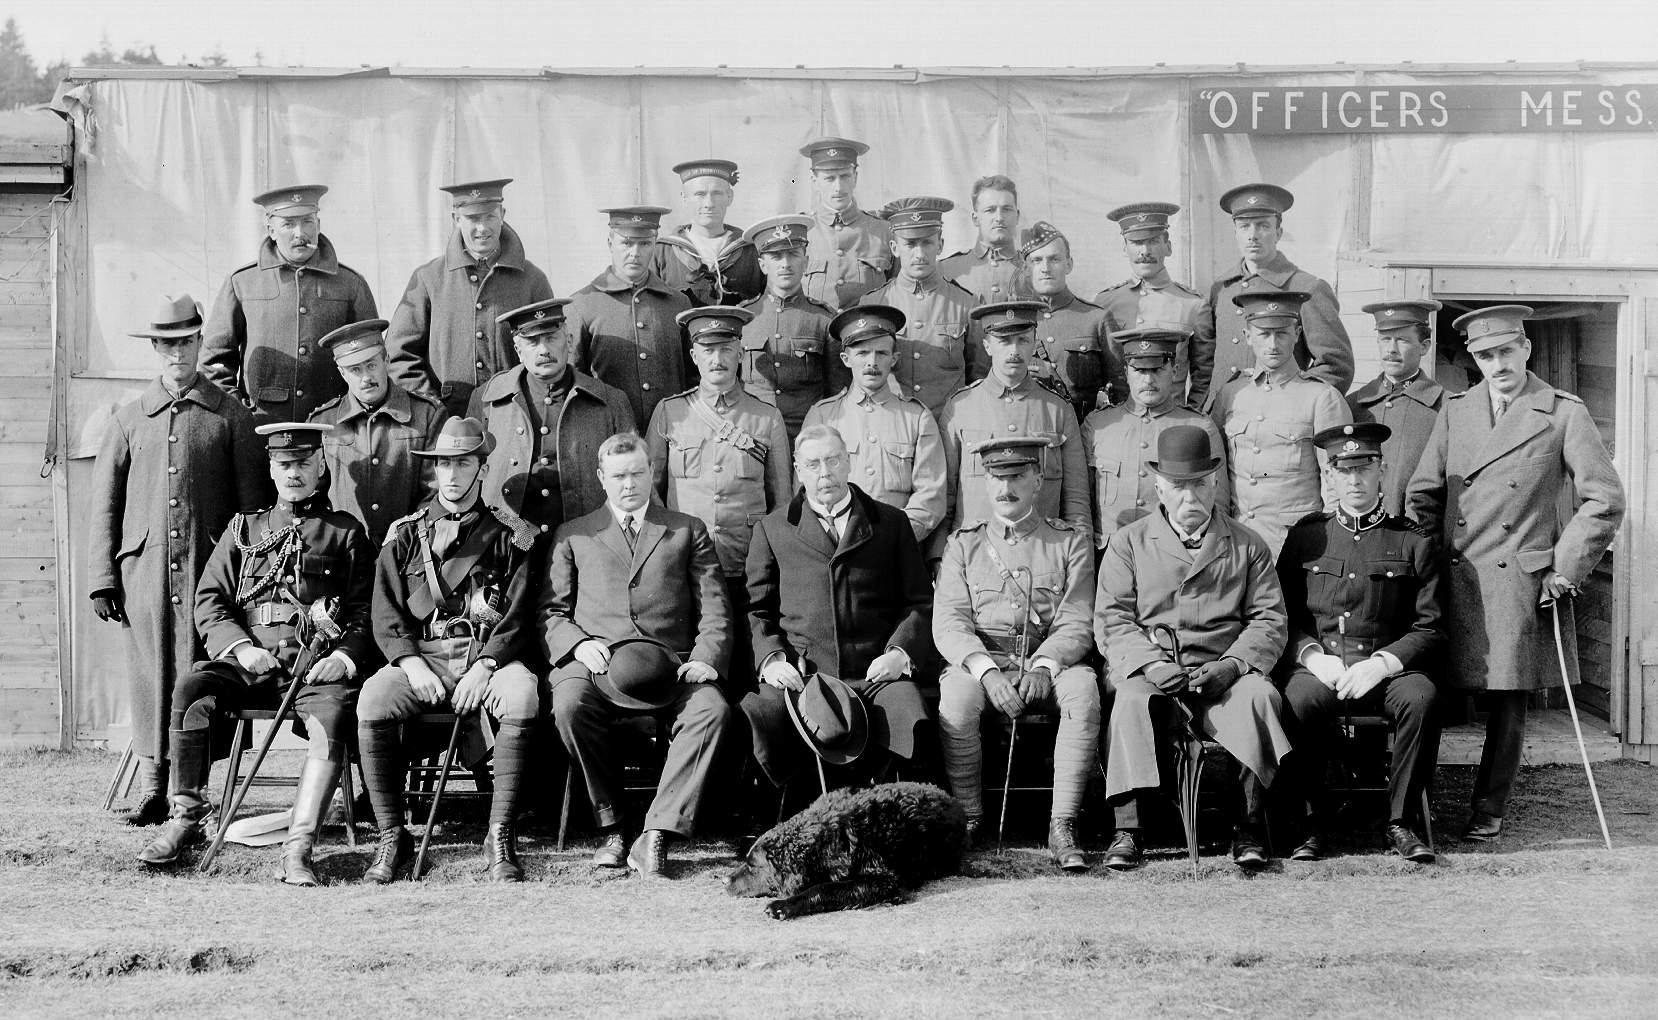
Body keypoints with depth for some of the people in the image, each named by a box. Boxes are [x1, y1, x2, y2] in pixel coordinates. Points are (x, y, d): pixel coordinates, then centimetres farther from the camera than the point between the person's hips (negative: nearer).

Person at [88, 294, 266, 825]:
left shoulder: (230, 416, 8)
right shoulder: (129, 418, 14)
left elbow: (251, 502, 7)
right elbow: (104, 502, 13)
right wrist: (102, 578, 5)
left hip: (207, 563, -2)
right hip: (143, 563, 2)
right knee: (150, 674, 0)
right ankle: (151, 786, 6)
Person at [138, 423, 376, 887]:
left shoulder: (346, 532, 17)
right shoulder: (243, 528, 22)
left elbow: (364, 612, 11)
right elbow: (208, 601, 14)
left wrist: (345, 658, -9)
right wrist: (240, 647, -5)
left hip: (318, 664, -2)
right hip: (251, 659, 2)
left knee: (332, 721, -34)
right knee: (191, 688, -28)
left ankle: (298, 849, -40)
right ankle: (185, 820, -17)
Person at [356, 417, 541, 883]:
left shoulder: (510, 536, 10)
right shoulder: (405, 535, 15)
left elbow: (519, 614, 1)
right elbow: (386, 614, 7)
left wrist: (484, 666, -14)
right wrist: (413, 664, -11)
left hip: (490, 655, -1)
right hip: (420, 656, 1)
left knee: (522, 697, -35)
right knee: (372, 703, -29)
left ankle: (500, 840, -27)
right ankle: (391, 838, -14)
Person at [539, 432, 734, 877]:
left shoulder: (688, 531, 21)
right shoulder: (573, 535, 22)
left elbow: (714, 610, 13)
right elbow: (550, 611, 14)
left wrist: (705, 658, -7)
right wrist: (578, 643, -7)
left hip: (670, 667, 0)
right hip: (595, 662, 0)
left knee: (713, 708, -32)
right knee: (569, 703, -34)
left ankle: (656, 833, -32)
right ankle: (609, 826, -15)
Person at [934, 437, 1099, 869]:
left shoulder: (1071, 541, 13)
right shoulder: (963, 544, 15)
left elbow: (1077, 622, 3)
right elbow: (948, 622, 2)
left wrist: (1044, 665, -19)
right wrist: (987, 671, -17)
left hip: (1051, 661, 0)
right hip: (980, 661, 0)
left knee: (1083, 689, -33)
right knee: (955, 696, -33)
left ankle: (1062, 829, -31)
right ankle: (967, 824, -19)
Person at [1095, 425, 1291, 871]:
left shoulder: (1248, 546, 16)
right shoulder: (1128, 544, 13)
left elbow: (1270, 620, 8)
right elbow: (1111, 620, 4)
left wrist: (1232, 664, -12)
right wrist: (1150, 663, -14)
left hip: (1222, 673, 1)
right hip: (1147, 669, 0)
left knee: (1260, 696, -32)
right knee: (1131, 700, -34)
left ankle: (1251, 826, -27)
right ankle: (1127, 831, -33)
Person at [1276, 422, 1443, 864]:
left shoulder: (1412, 542, 8)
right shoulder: (1306, 536, 12)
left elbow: (1430, 629, 4)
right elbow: (1286, 616, 11)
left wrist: (1380, 664, -11)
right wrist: (1315, 657, -8)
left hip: (1387, 668, 0)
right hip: (1319, 664, 0)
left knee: (1420, 696, -33)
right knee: (1299, 699, -33)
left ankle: (1400, 822, -16)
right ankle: (1316, 818, -14)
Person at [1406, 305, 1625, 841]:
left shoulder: (1564, 413, 0)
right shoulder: (1455, 409, 10)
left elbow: (1605, 500, 1)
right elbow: (1423, 493, 13)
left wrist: (1565, 568, -3)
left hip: (1520, 585, -2)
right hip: (1455, 585, 2)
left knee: (1507, 701, 5)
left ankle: (1489, 810, 18)